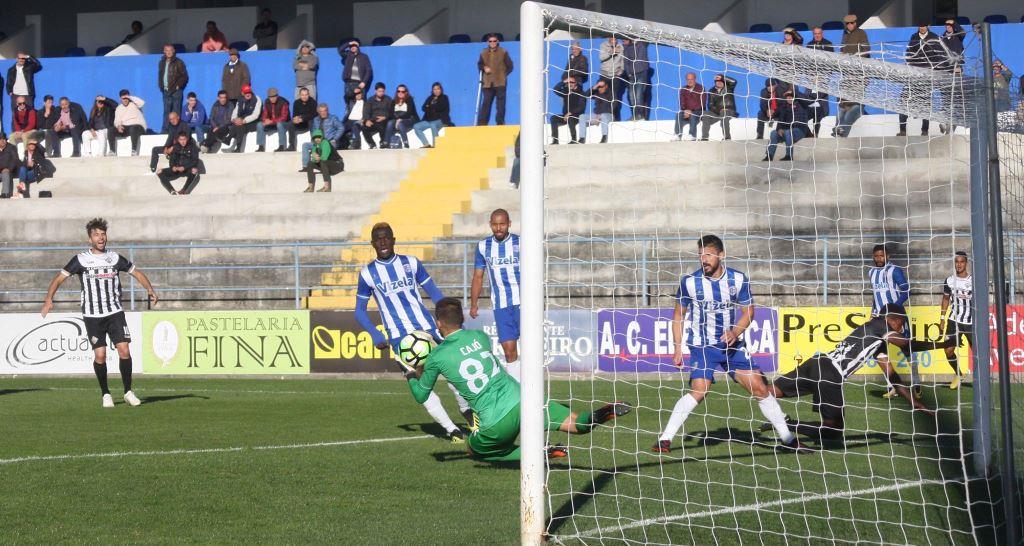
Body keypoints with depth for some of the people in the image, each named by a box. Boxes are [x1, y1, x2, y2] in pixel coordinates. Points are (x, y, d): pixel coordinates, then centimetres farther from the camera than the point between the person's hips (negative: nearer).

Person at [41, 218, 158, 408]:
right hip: (93, 316, -2)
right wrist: (49, 299, -17)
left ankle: (128, 392, 4)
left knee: (124, 350, -9)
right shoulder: (81, 260, 0)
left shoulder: (115, 258, 7)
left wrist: (150, 289, 1)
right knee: (100, 355, -5)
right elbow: (60, 278, -2)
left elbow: (136, 272, 17)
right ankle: (105, 394, 11)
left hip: (115, 312, 2)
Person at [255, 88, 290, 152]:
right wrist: (265, 121, -22)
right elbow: (264, 115, 2)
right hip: (271, 124, 5)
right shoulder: (267, 102, 0)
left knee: (279, 124, -38)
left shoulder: (283, 102, -18)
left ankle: (282, 146, -31)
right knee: (259, 125, -16)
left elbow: (283, 117, -23)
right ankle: (261, 147, -15)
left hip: (283, 123, -5)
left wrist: (271, 121, -33)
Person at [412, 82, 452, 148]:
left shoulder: (444, 98, 6)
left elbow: (440, 107, -12)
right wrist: (434, 109, -10)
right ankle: (426, 144, -20)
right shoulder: (430, 98, 18)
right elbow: (424, 108, 5)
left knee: (433, 125, -38)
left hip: (440, 120, -6)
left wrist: (430, 107, 0)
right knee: (416, 127, -14)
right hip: (429, 120, 6)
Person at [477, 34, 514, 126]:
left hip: (500, 83, -1)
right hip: (487, 83, 1)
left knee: (500, 104, -2)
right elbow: (479, 65, 21)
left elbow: (510, 66, 8)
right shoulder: (484, 53, 9)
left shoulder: (503, 53, 3)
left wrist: (503, 74, 2)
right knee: (486, 103, -2)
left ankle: (500, 122, 3)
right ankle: (482, 123, -1)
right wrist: (484, 68, 0)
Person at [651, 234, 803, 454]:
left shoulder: (738, 279, -6)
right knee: (699, 390, -22)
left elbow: (748, 311, 4)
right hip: (702, 345, -2)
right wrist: (678, 347, -1)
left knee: (759, 388, -1)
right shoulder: (689, 282, -9)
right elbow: (678, 314, 4)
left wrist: (736, 332, -14)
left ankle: (787, 438, 13)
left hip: (732, 343, 2)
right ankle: (665, 439, -17)